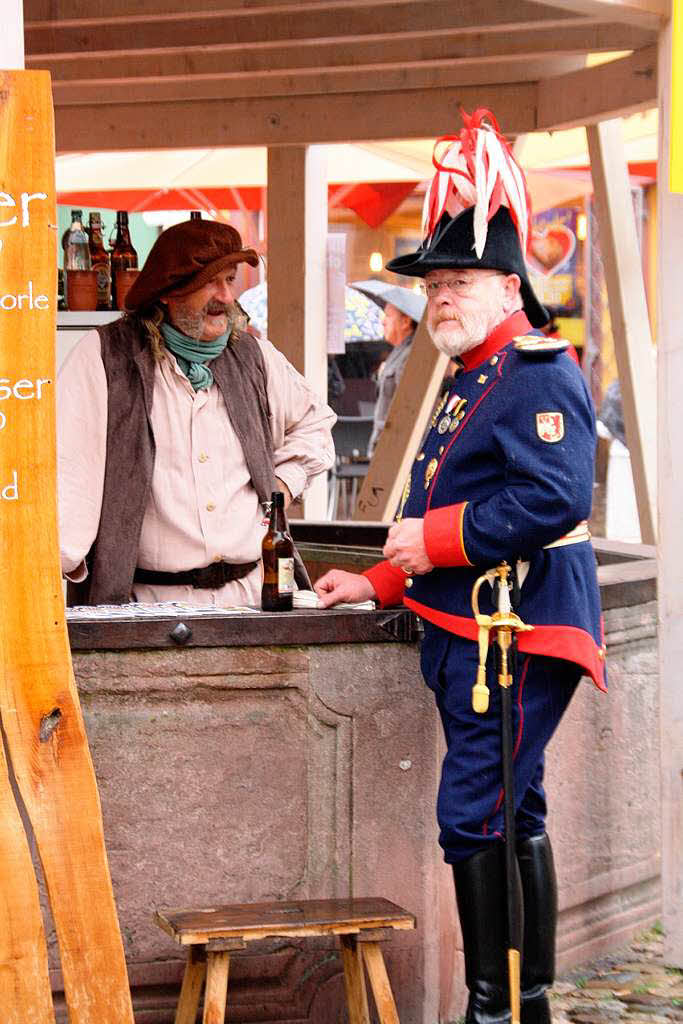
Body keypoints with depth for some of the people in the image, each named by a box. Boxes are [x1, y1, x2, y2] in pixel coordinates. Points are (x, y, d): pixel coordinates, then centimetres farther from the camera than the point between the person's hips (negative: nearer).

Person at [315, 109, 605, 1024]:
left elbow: (555, 502, -26)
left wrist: (435, 538, -19)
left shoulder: (540, 375, -13)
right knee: (511, 820, 13)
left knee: (474, 818, -10)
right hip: (469, 633, 10)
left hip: (518, 637, -10)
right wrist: (380, 582, 20)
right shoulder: (470, 386, 19)